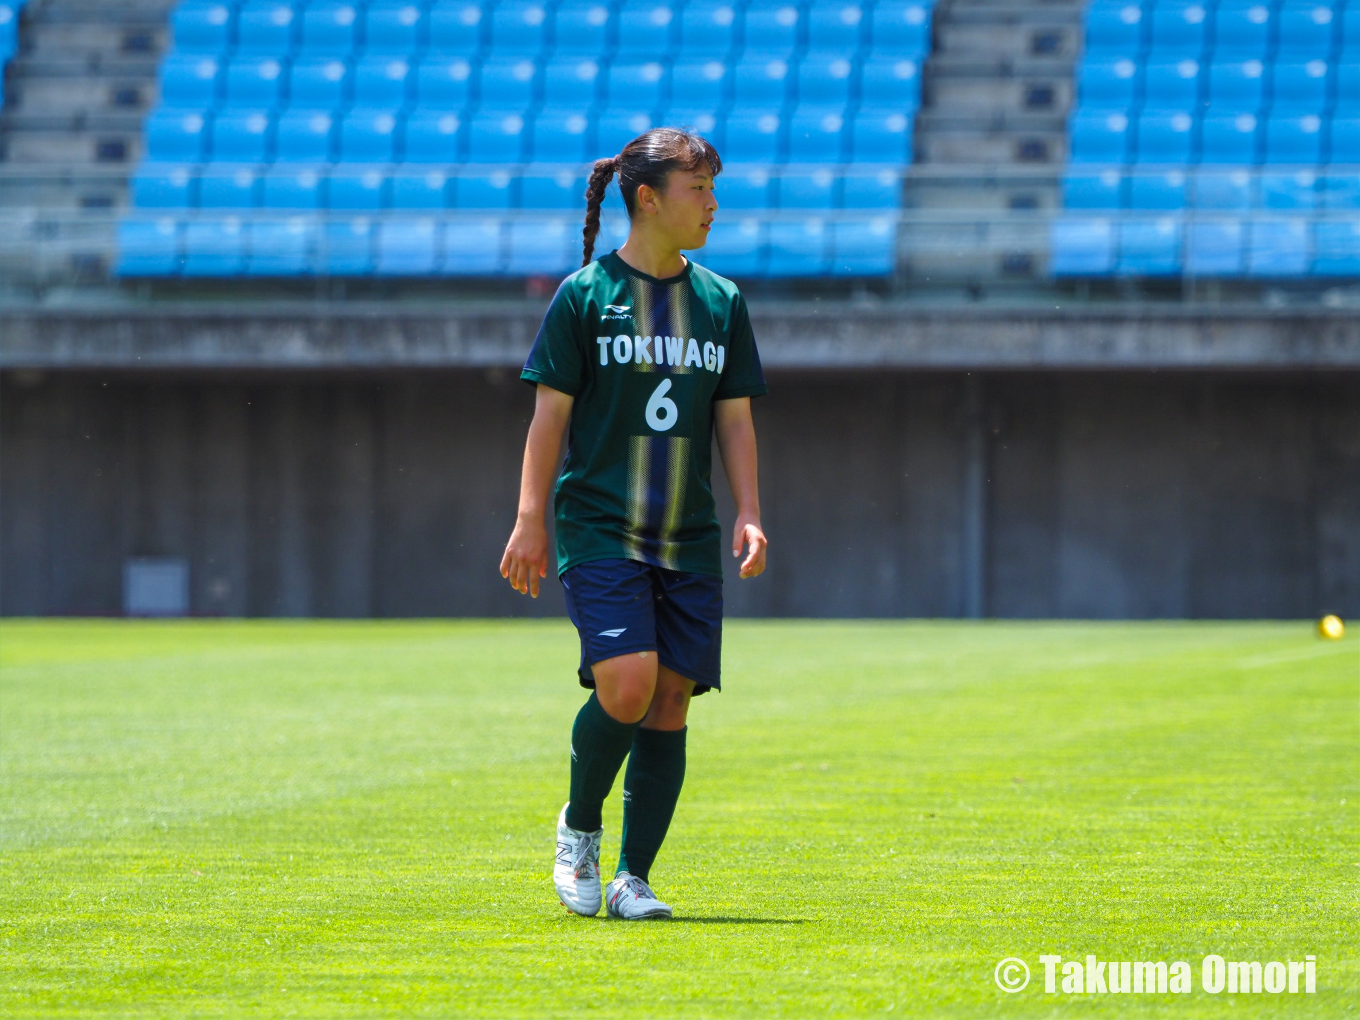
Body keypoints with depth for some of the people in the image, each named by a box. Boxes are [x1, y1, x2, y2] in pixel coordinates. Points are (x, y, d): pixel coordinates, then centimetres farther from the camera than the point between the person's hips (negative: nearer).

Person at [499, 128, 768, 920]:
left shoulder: (722, 303, 11)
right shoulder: (586, 295, -1)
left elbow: (735, 419, 14)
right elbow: (550, 414, -1)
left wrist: (749, 515, 2)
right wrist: (531, 521, -6)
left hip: (690, 539, 4)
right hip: (599, 528, -4)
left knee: (670, 705, -1)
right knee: (627, 686, -19)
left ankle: (634, 879, 6)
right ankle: (579, 827, 7)